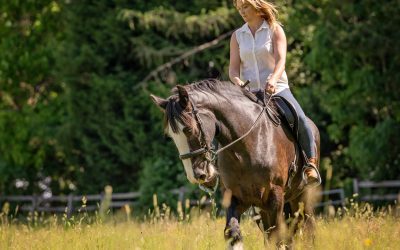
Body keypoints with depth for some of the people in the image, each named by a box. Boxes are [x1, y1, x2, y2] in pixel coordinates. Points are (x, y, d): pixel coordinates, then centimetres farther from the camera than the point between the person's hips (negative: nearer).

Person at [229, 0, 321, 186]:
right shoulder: (237, 36, 11)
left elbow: (280, 60, -11)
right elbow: (233, 67, 3)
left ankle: (310, 164, -19)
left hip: (277, 89, -3)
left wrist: (273, 79, -32)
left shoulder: (275, 30, 3)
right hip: (248, 92, 3)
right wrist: (236, 81, -22)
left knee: (300, 119, -28)